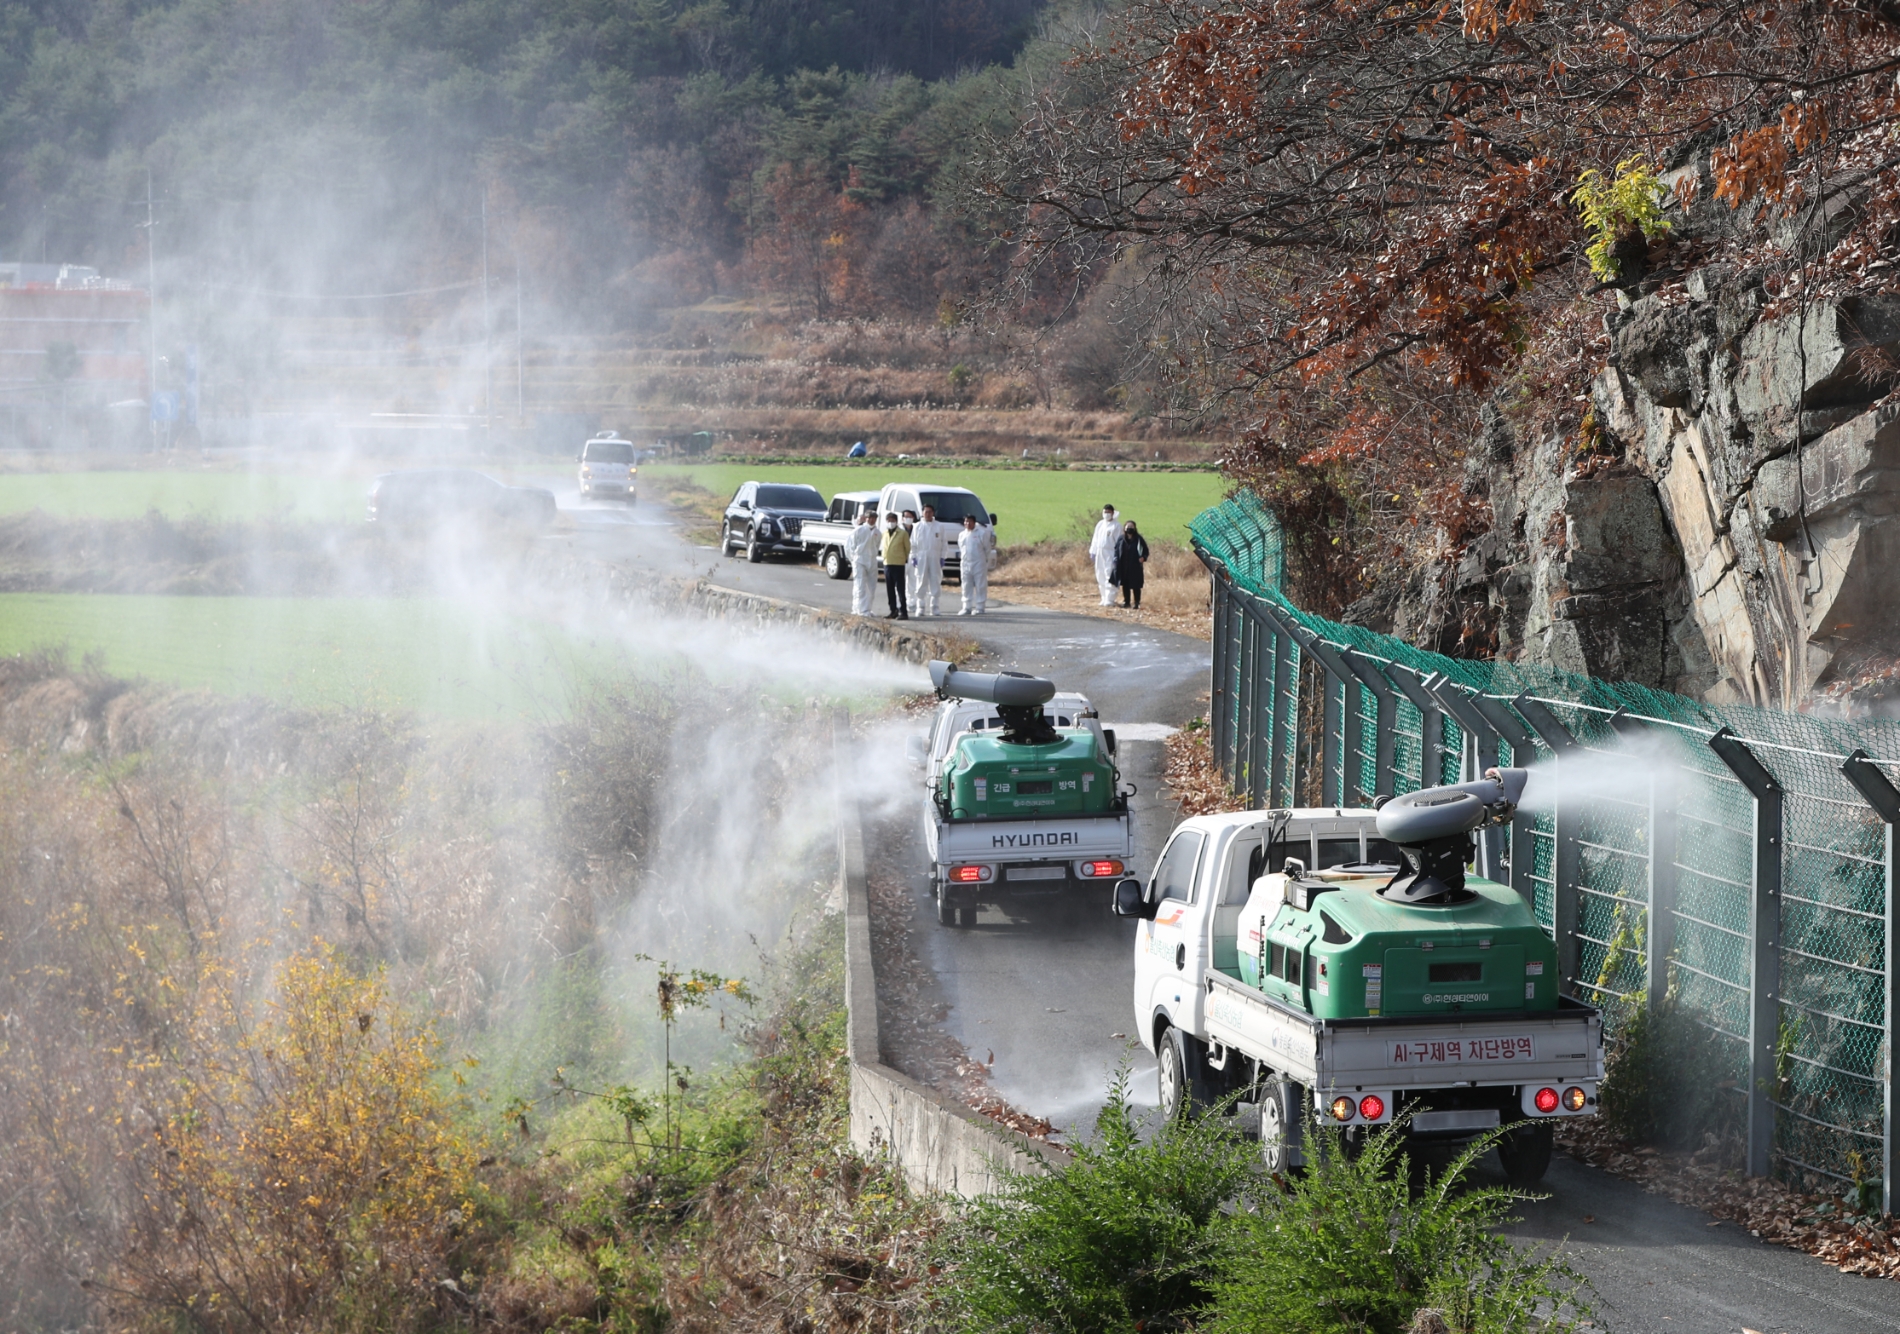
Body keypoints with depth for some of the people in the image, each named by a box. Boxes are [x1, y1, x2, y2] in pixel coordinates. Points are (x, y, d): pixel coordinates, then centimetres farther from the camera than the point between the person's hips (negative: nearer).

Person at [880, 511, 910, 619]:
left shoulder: (902, 533, -4)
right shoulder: (885, 533, 12)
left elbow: (907, 548, 2)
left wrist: (905, 558, 9)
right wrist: (883, 556, 16)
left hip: (898, 564, -6)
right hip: (887, 564, 6)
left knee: (900, 589, -7)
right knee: (890, 590, 9)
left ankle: (903, 612, -7)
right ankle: (893, 611, 17)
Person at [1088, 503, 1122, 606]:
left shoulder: (1116, 525, -4)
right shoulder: (1100, 525, 16)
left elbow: (1119, 541, -8)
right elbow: (1095, 539, 19)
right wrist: (1093, 551, 14)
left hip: (1110, 554, -7)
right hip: (1100, 553, 7)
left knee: (1109, 576, -11)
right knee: (1100, 577, 8)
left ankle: (1110, 599, -11)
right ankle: (1104, 598, 15)